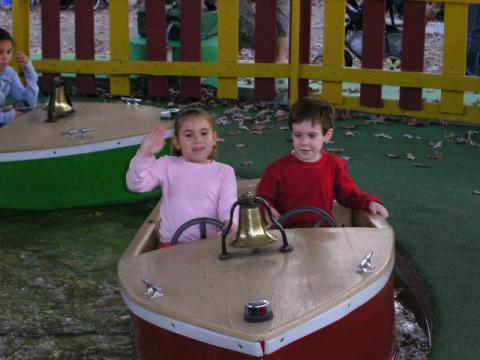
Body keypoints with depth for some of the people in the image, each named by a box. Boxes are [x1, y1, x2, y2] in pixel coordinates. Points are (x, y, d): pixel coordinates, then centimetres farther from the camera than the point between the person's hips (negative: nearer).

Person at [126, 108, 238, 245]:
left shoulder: (224, 172, 8)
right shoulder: (167, 165, 8)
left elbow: (228, 205, -3)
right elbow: (136, 184, -2)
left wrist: (230, 223, -27)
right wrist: (144, 155, -19)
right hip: (171, 245, -1)